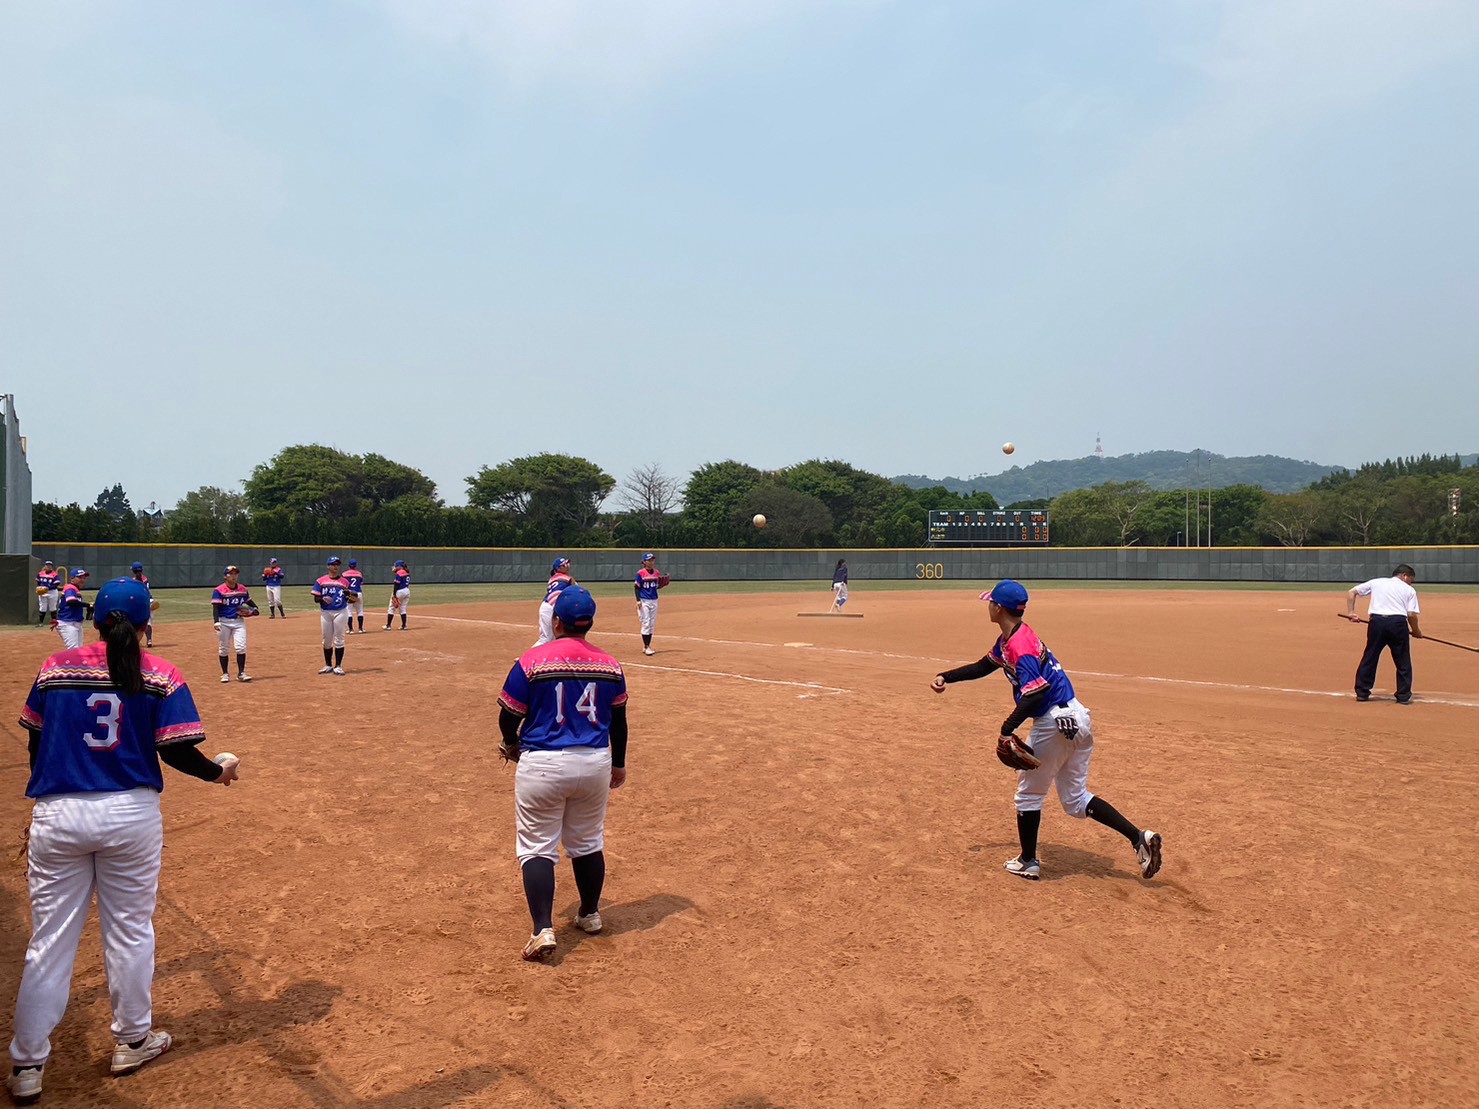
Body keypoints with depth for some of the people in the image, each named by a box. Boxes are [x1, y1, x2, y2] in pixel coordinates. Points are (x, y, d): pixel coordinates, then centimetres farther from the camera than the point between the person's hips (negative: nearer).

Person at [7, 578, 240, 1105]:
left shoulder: (54, 668, 2)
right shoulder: (160, 676, -6)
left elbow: (37, 746, 8)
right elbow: (176, 751, -10)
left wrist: (40, 818, 19)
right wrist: (220, 771, 9)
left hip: (57, 816, 2)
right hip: (131, 815, -1)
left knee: (49, 941, 9)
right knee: (130, 931, 14)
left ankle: (27, 1066, 16)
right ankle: (132, 1041, 28)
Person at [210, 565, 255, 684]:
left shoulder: (243, 589, 6)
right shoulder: (219, 590, -8)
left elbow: (250, 603, 19)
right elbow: (215, 607, -16)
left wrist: (252, 610, -3)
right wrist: (216, 622, -29)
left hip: (239, 621, 3)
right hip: (224, 622, -3)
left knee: (241, 647, -6)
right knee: (223, 649, 5)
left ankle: (241, 673, 1)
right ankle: (225, 674, 17)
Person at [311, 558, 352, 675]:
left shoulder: (344, 582, 6)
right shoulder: (320, 581, 4)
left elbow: (348, 599, 9)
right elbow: (316, 599, 2)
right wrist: (323, 599, -18)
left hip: (341, 612, -1)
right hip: (325, 612, 1)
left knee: (339, 640, -1)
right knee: (327, 640, 7)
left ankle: (338, 666, 4)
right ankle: (328, 666, 17)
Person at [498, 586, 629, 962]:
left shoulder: (532, 661, -11)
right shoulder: (609, 665, 1)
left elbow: (509, 717, -5)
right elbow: (618, 721, 9)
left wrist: (512, 745, 17)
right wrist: (618, 764, 23)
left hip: (542, 765, -4)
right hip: (595, 763, 4)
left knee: (537, 847, 6)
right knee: (588, 842, 20)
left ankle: (543, 930, -2)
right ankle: (590, 915, 34)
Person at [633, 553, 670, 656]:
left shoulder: (657, 572, 8)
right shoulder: (640, 573, -8)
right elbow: (637, 587, -7)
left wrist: (663, 585, -5)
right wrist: (638, 600, -15)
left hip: (654, 601, 6)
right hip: (644, 601, -6)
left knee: (652, 624, 8)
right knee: (646, 623, -8)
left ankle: (646, 646, 16)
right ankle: (646, 647, -3)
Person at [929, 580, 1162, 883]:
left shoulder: (1019, 646, -20)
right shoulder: (1008, 639, 11)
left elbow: (1035, 694, -28)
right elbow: (983, 666, 24)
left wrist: (1008, 728, -26)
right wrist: (946, 677, 17)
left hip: (1055, 724, -10)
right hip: (1078, 720, 10)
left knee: (1029, 793, 10)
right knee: (1076, 799, 17)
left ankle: (1028, 863, 23)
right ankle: (1138, 836, 6)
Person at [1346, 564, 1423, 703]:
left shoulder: (1376, 582, 20)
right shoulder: (1409, 590, 13)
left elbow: (1351, 592, 14)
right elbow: (1411, 614, 2)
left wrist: (1350, 612, 11)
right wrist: (1416, 631, 16)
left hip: (1376, 621, 2)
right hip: (1398, 623, -2)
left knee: (1369, 657, 11)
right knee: (1403, 661, 11)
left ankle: (1362, 692, 13)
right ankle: (1404, 696, 14)